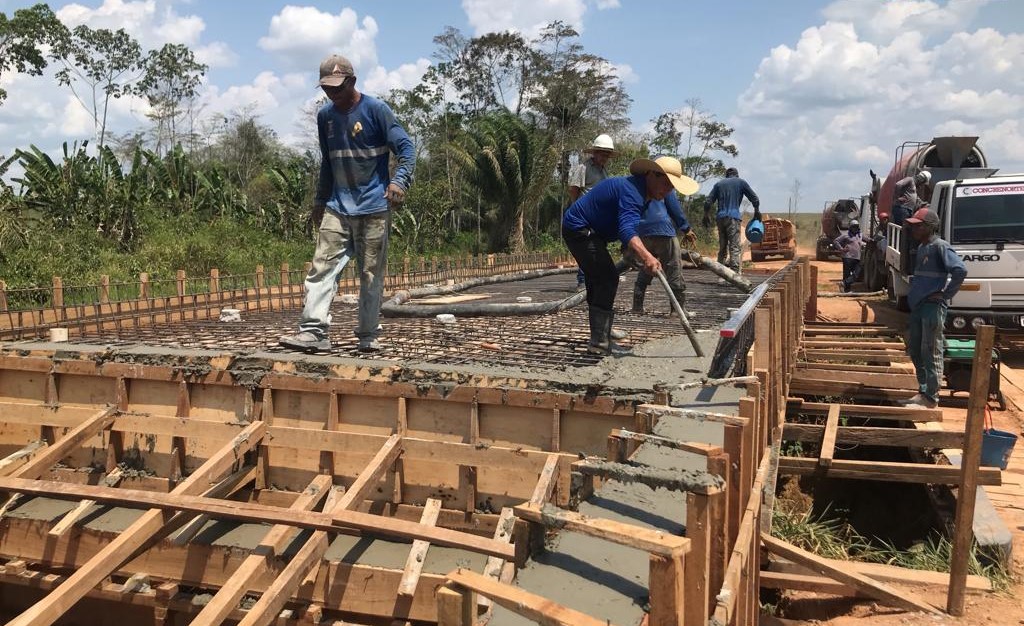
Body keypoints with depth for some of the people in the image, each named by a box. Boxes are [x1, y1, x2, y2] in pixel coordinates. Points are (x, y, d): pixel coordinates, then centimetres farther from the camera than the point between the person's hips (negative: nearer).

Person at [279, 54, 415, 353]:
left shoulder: (376, 109, -6)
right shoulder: (324, 116, 12)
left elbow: (406, 147, -10)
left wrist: (399, 180, -27)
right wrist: (320, 200, 24)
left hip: (374, 208, -4)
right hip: (337, 208, 5)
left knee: (371, 274, 2)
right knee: (322, 266, -8)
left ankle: (368, 336, 11)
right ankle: (313, 331, -11)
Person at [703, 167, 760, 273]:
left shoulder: (719, 184, 17)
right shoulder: (741, 182, 10)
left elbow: (708, 202, 9)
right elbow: (754, 199, 10)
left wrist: (706, 216, 17)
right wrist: (757, 212, 23)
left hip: (720, 217, 4)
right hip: (733, 217, -4)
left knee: (722, 247, 10)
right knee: (734, 247, -9)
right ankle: (734, 272, -19)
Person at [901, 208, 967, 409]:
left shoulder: (940, 247, -12)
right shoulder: (921, 247, 15)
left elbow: (960, 271, -23)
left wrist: (946, 294, -16)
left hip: (933, 307, -9)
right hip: (918, 306, 9)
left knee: (930, 353, -5)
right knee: (915, 351, 14)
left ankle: (931, 398, 0)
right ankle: (923, 391, 25)